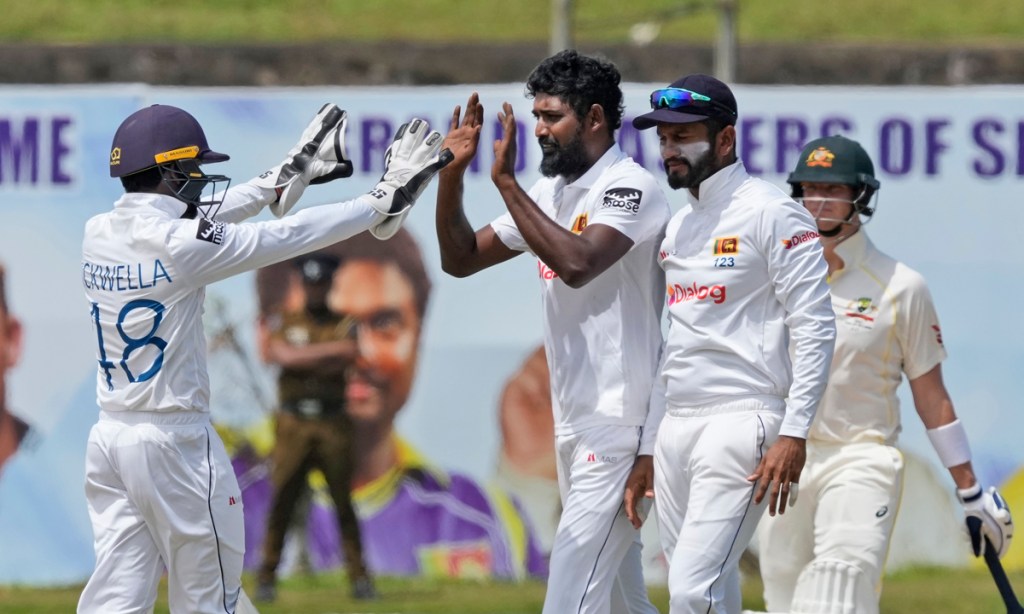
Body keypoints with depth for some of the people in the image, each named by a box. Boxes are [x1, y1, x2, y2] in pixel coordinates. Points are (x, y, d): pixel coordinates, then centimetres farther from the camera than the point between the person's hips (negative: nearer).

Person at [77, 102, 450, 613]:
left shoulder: (98, 235, 5)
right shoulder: (179, 245, -17)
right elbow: (290, 237, -11)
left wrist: (286, 177, 24)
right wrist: (384, 200, 0)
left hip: (108, 435, 7)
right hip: (174, 439, -7)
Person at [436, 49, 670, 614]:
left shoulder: (630, 188, -13)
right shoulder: (548, 194, 14)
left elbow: (577, 263, -30)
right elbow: (461, 259, 18)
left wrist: (507, 182, -24)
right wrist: (451, 175, 3)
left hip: (621, 424, -9)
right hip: (574, 426, 9)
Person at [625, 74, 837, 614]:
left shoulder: (770, 214, -6)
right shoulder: (674, 227, 19)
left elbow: (814, 327, -11)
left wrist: (793, 434, -19)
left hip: (740, 426, -8)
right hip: (674, 429, 8)